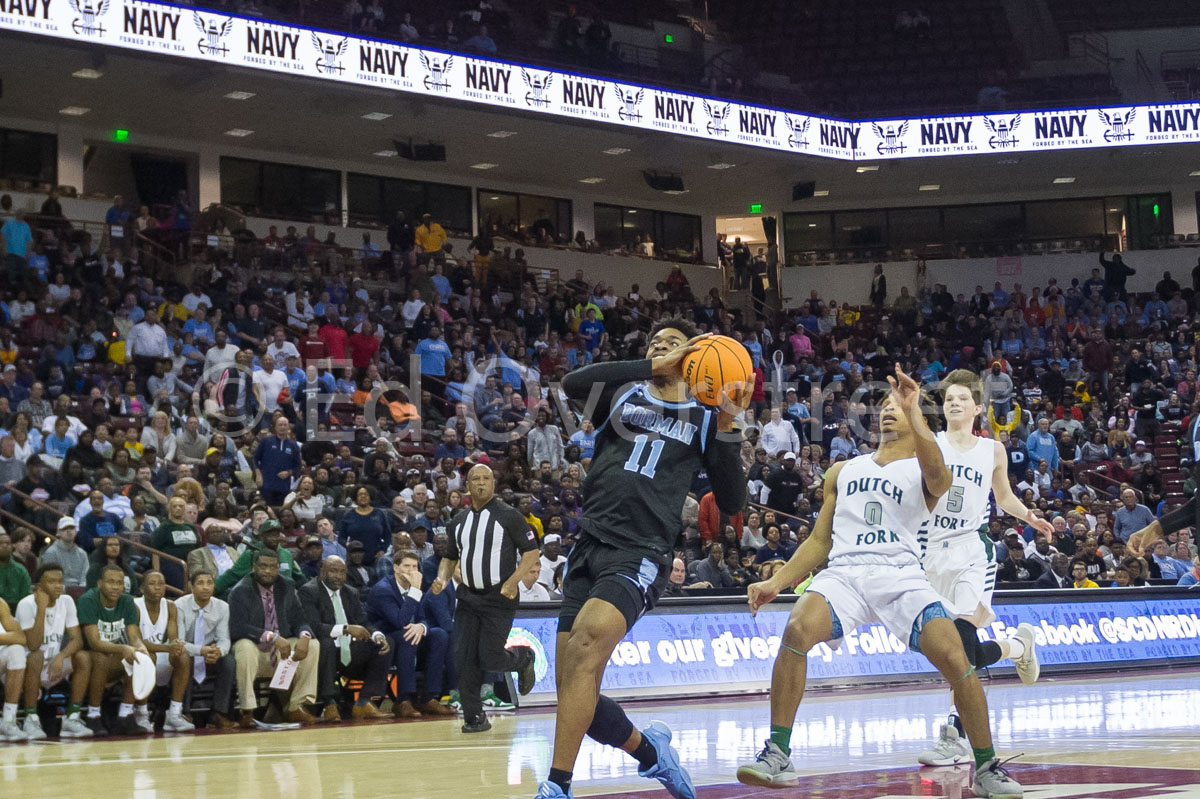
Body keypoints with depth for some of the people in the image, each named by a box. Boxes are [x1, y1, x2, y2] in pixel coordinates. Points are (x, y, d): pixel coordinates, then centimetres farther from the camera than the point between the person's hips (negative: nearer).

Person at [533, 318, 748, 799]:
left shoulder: (703, 420, 16)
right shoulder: (622, 395, 18)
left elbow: (731, 503, 9)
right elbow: (572, 384, -5)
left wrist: (727, 428, -2)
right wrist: (652, 368, -9)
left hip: (641, 555, -3)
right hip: (589, 545, 4)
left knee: (587, 639, -32)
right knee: (577, 696, -2)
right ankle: (650, 751, 28)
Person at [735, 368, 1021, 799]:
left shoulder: (922, 470, 12)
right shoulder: (843, 471, 25)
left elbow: (937, 473, -16)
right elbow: (820, 541, 25)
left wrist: (913, 411, -25)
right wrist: (776, 582, 11)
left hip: (901, 575, -2)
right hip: (844, 571, 2)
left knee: (956, 660, -21)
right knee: (797, 630, -29)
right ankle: (777, 755, -23)